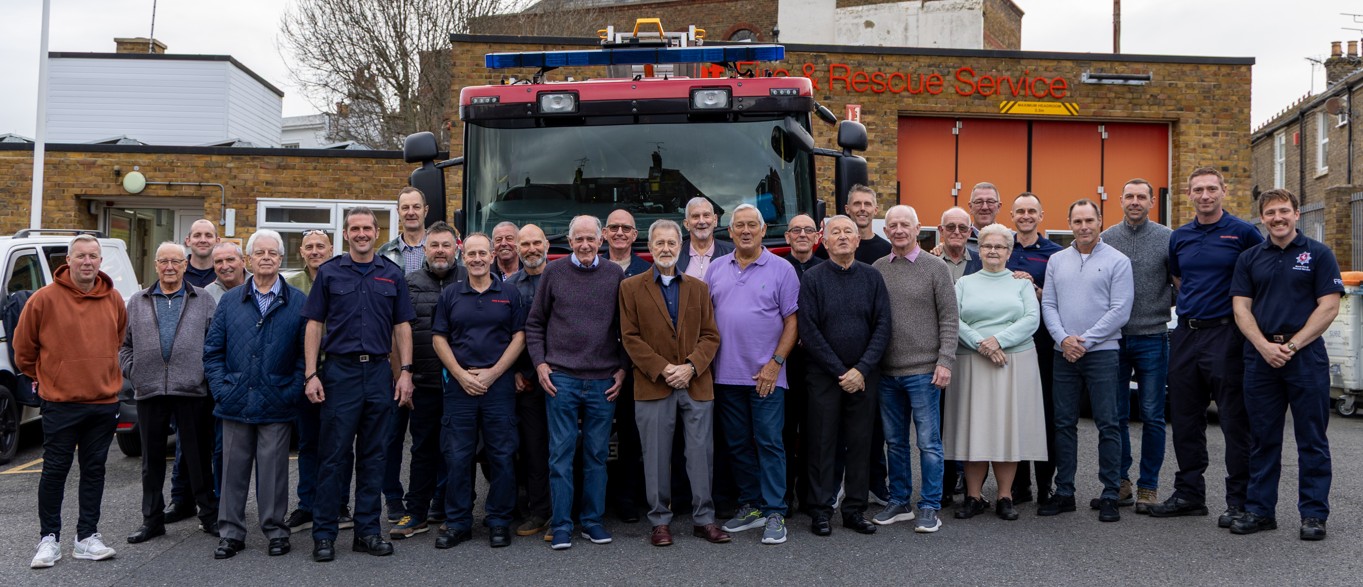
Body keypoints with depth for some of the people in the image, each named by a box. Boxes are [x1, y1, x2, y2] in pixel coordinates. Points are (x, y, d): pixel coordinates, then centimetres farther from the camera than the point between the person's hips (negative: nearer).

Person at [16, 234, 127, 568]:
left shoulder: (113, 299, 4)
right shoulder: (45, 299, -8)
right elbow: (23, 345, 3)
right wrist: (40, 376, 10)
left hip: (104, 401, 4)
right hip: (60, 403, -3)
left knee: (94, 469, 9)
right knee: (55, 470, 4)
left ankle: (87, 536, 18)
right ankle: (49, 538, 16)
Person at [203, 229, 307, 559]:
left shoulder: (298, 303, 2)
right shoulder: (229, 301, 9)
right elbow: (212, 350, 10)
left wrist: (293, 391, -7)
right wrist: (220, 388, -1)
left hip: (276, 405, -2)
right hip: (235, 404, 2)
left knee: (273, 468, 4)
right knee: (234, 468, 8)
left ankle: (275, 531, 17)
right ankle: (230, 533, 19)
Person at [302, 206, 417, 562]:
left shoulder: (392, 274, 9)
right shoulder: (329, 273, 4)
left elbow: (402, 327, 10)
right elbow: (314, 325, 2)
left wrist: (405, 372, 1)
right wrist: (311, 374, -6)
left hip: (379, 373, 2)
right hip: (340, 372, -2)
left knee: (373, 455, 8)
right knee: (334, 455, 0)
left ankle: (367, 530, 16)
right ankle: (324, 534, 8)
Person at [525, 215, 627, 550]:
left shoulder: (615, 275, 6)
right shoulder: (554, 273, 4)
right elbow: (534, 324, 8)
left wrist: (623, 368, 3)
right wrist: (539, 363, 0)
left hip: (603, 381, 1)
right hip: (561, 378, -1)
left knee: (597, 454, 8)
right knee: (561, 453, 1)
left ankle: (592, 521, 18)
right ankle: (561, 525, 9)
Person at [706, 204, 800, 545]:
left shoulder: (781, 270, 0)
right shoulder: (716, 269, 10)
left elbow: (792, 322, -3)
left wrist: (775, 363, -11)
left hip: (766, 376, -4)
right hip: (726, 375, 4)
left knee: (769, 443, -3)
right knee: (738, 445, 11)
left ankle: (774, 514, 4)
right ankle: (751, 507, 23)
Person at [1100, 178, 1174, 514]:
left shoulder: (1167, 239, 1)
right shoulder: (1106, 239, 6)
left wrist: (1161, 305, -7)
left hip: (1152, 338, -2)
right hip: (1113, 338, 2)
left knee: (1152, 417, 3)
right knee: (1116, 415, 7)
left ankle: (1148, 486, 12)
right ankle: (1120, 480, 18)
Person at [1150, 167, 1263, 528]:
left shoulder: (1242, 233, -4)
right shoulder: (1179, 237, 12)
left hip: (1225, 334, -6)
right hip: (1185, 335, 6)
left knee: (1234, 420, -2)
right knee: (1185, 419, 10)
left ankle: (1239, 501, 6)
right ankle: (1189, 494, 20)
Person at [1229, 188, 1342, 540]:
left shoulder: (1317, 254, 2)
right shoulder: (1249, 258, 10)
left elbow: (1329, 307, -5)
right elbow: (1241, 308, 5)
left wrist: (1291, 346, -12)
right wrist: (1265, 346, -9)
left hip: (1306, 355, -3)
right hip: (1260, 356, 3)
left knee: (1311, 440, 2)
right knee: (1262, 439, 8)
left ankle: (1313, 513, 10)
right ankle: (1260, 510, 16)